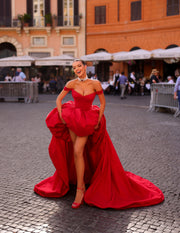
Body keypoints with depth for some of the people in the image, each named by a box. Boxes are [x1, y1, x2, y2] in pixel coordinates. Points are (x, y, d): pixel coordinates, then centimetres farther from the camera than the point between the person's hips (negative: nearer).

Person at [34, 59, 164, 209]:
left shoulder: (95, 84, -11)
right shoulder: (72, 84, -6)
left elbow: (103, 103, -1)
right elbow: (59, 99, 4)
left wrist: (98, 122, -5)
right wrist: (61, 117, -5)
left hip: (88, 120, -3)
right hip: (72, 118, 3)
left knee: (78, 152, -15)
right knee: (76, 153, 7)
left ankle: (80, 189, -7)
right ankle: (81, 182, 26)